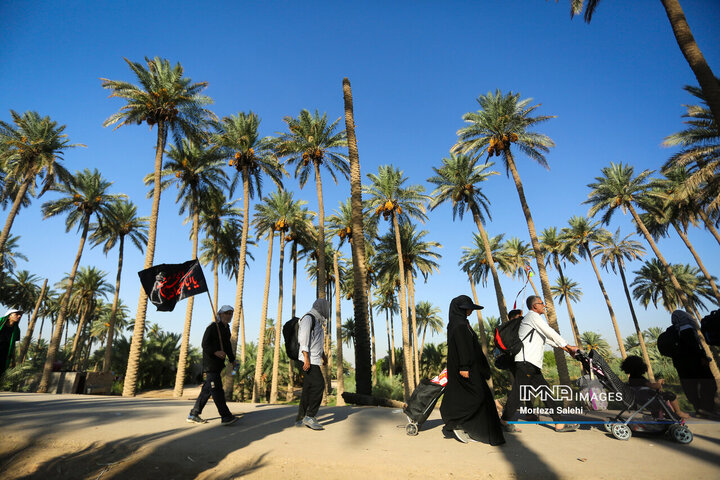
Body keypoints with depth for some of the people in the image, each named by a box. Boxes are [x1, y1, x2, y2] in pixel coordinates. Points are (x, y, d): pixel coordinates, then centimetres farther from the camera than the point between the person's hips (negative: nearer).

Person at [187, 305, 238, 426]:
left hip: (218, 363, 9)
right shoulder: (212, 327, -10)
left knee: (207, 389, 12)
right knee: (217, 388, -9)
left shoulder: (226, 329, 15)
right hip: (210, 363, -9)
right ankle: (225, 416, -9)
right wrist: (216, 352, -30)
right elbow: (205, 344, -15)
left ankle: (193, 415, 22)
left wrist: (232, 360, 24)